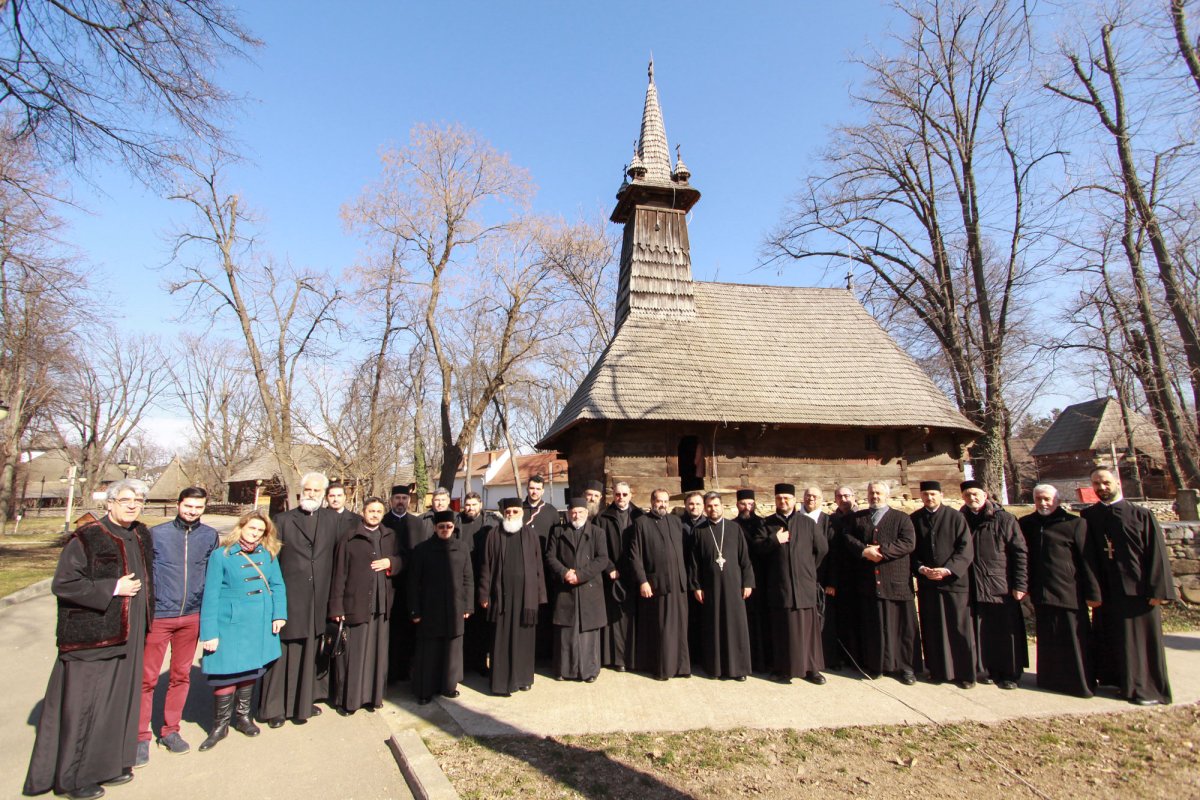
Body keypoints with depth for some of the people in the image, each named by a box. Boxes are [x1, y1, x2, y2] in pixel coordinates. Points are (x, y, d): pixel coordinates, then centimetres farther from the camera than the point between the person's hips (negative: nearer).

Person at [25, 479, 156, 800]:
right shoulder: (86, 538, -14)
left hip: (127, 636, 7)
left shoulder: (141, 536, 7)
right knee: (83, 704, 4)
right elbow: (62, 584, -16)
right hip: (92, 636, -7)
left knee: (119, 697, 14)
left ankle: (107, 764, 28)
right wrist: (112, 588, -19)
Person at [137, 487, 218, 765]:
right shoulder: (156, 534, -4)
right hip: (158, 616, -2)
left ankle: (170, 730, 27)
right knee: (147, 678, 1)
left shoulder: (210, 536, 2)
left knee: (182, 675, 12)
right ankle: (141, 736, 16)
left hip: (192, 616, 3)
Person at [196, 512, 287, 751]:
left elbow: (277, 585, 7)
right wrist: (209, 632, -8)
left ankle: (242, 715, 32)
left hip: (261, 624, 4)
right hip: (231, 624, -3)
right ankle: (220, 724, 19)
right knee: (227, 672, -1)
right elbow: (211, 595, -5)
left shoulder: (268, 554, 6)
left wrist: (279, 613, -4)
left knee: (251, 669, 13)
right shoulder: (221, 555, -4)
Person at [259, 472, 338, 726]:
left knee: (308, 652, 10)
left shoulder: (331, 519, 8)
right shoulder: (283, 520, 2)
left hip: (317, 598, 2)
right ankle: (275, 707, 16)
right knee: (282, 652, 3)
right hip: (288, 597, -2)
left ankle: (303, 702, 22)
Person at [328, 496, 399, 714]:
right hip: (355, 604, -3)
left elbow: (402, 561, 15)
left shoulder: (390, 536, 10)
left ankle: (373, 695, 22)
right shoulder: (349, 538, -1)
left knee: (377, 652, 9)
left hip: (382, 604, 3)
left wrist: (390, 562, -7)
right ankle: (347, 698, 17)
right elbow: (339, 573, -4)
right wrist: (336, 606, -8)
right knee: (352, 653, 2)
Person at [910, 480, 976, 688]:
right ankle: (938, 670, 19)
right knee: (932, 629, 8)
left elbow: (966, 548, -7)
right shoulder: (914, 520, 5)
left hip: (954, 580, -2)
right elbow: (910, 549, 6)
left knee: (959, 628, 3)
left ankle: (965, 673, 16)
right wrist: (921, 568, -10)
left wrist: (948, 570, -15)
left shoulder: (955, 517, -2)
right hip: (926, 582, 2)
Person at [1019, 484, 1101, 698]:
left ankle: (1079, 682, 14)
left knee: (1073, 639, 1)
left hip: (1068, 592, -4)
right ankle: (1051, 679, 23)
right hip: (1041, 592, 4)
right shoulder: (1027, 524, 8)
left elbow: (1087, 559, -6)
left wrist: (1093, 592, -8)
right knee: (1047, 640, 12)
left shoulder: (1074, 524, -4)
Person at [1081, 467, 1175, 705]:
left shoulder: (1141, 515, -4)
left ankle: (1147, 689, 15)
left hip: (1138, 589, -3)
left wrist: (1158, 589, -12)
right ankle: (1116, 679, 28)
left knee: (1141, 639, 3)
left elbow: (1156, 553, -7)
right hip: (1107, 591, 3)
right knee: (1110, 639, 13)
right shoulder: (1089, 516, 4)